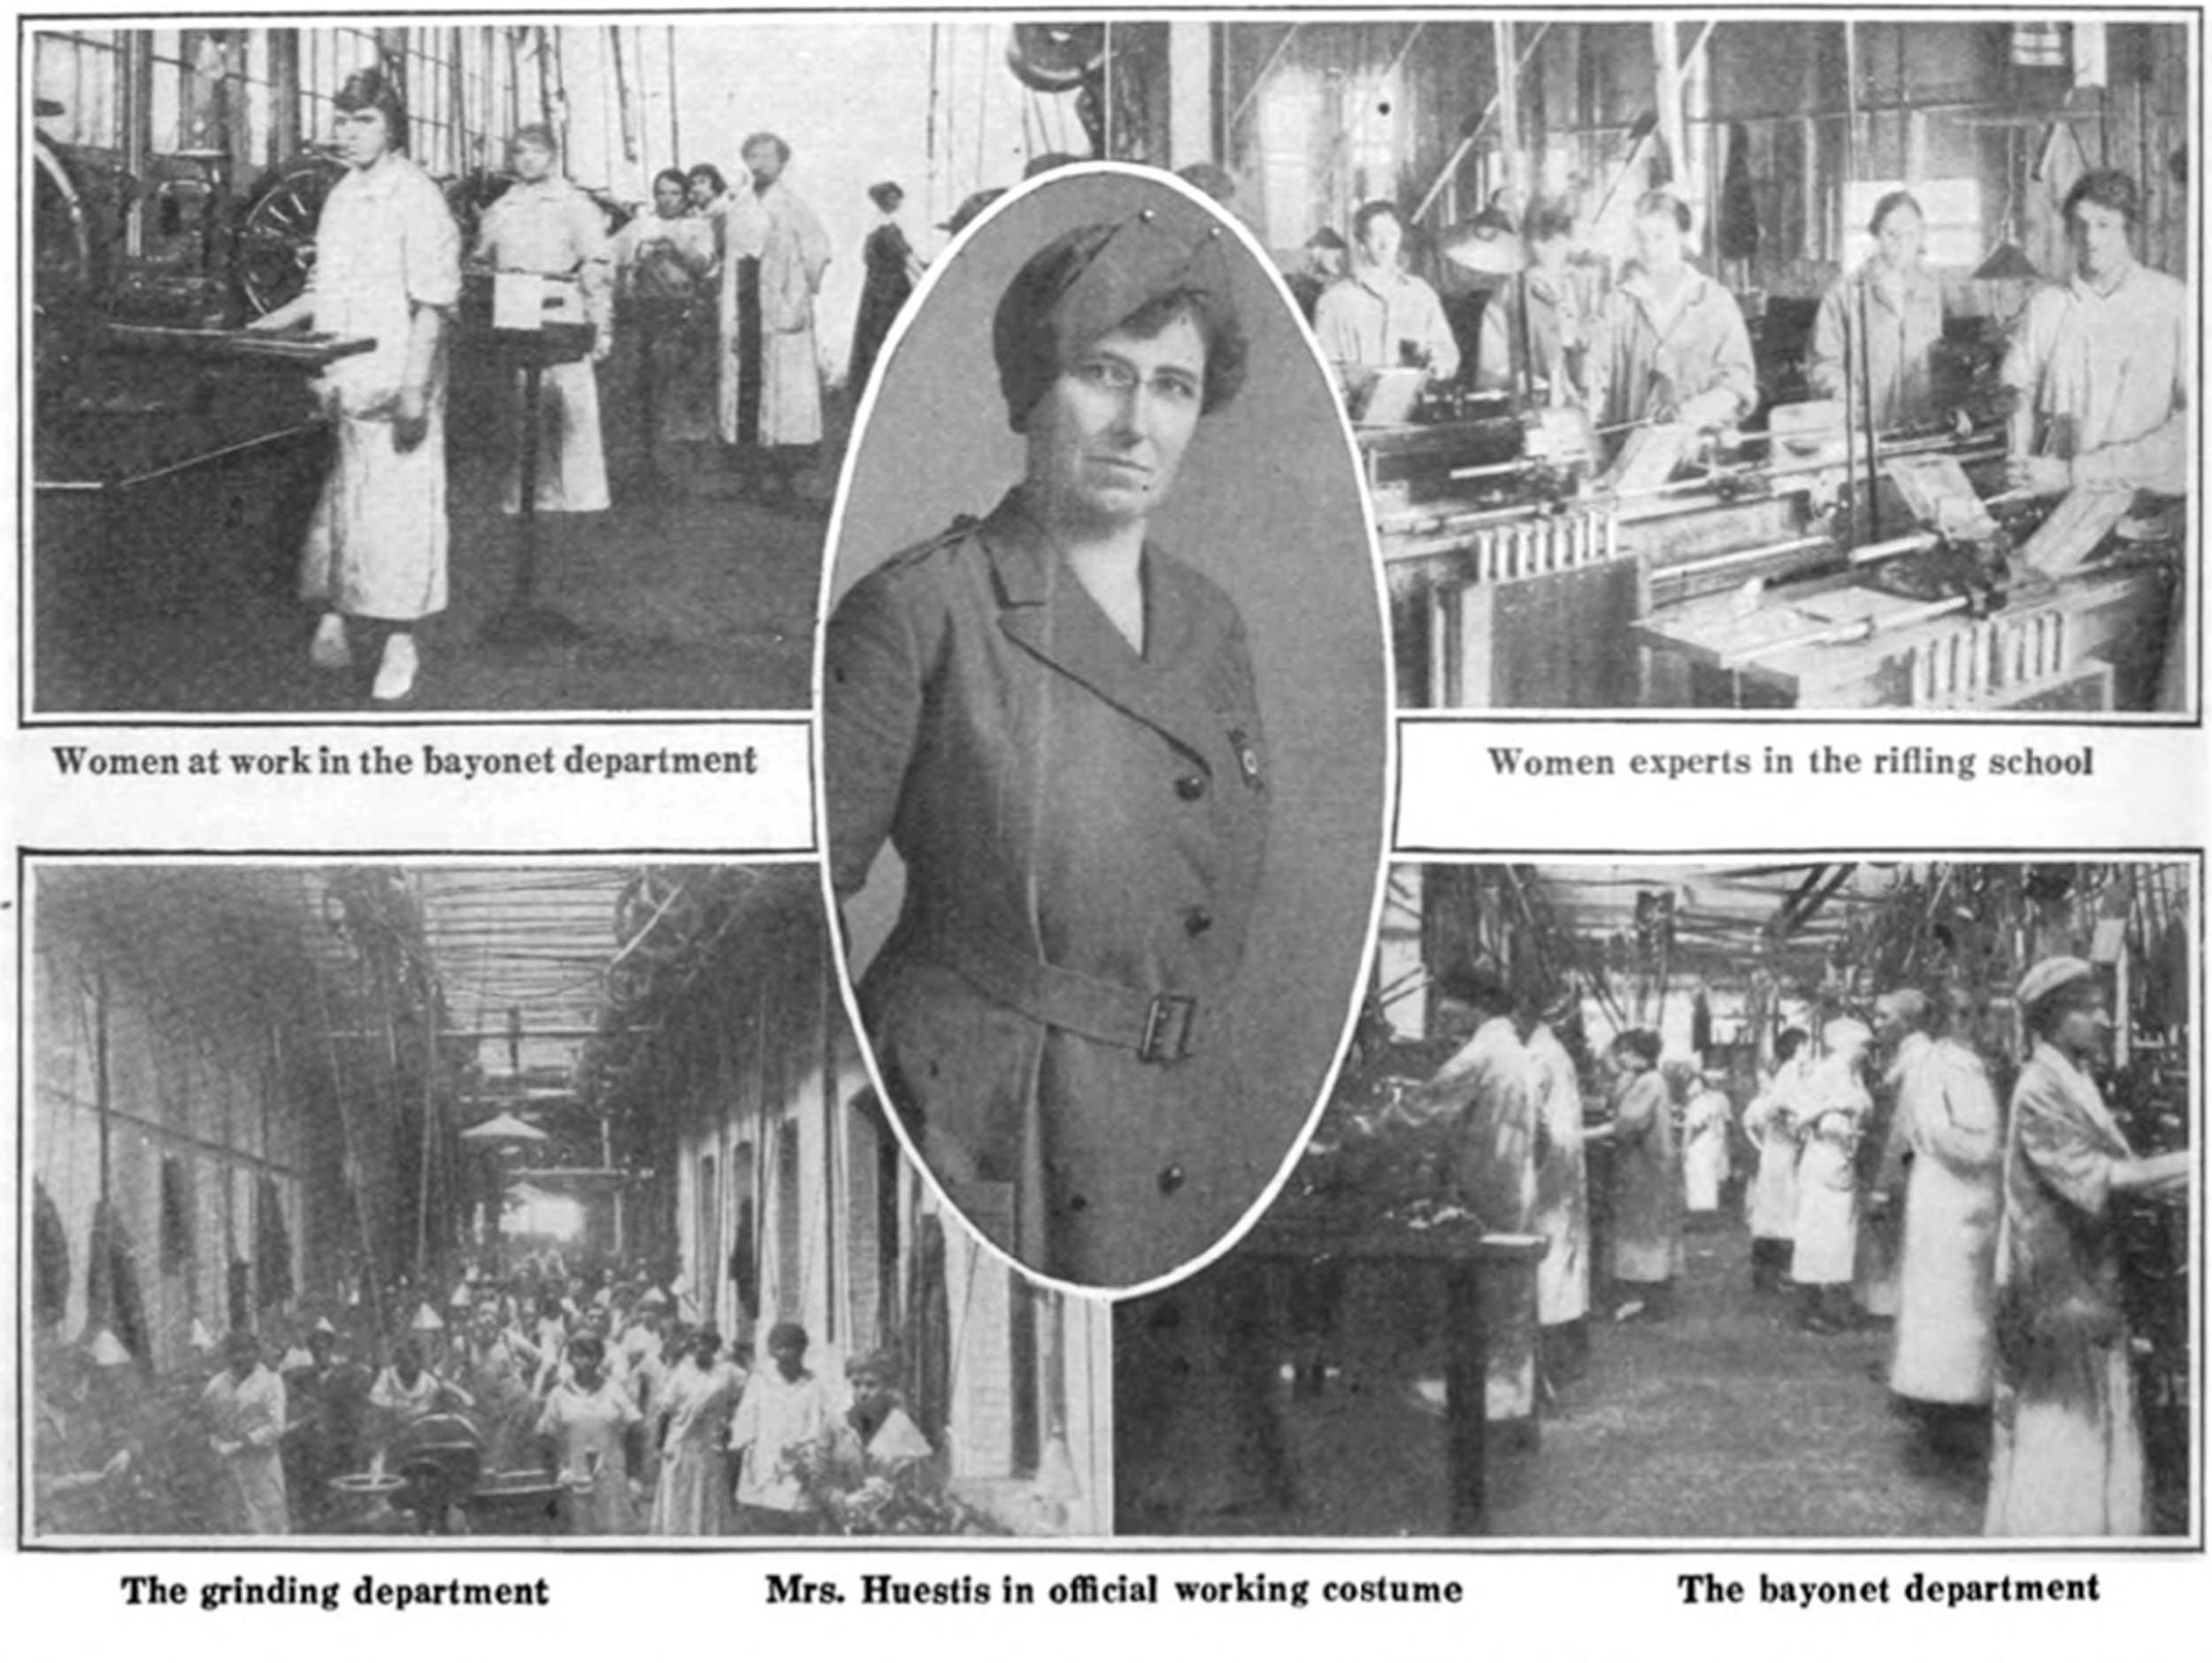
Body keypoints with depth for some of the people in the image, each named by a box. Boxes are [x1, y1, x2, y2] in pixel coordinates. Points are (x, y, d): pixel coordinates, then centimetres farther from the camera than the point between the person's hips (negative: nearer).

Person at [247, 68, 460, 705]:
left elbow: (432, 305, -13)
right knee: (327, 506, 6)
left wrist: (414, 388, -19)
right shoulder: (341, 197, 14)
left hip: (391, 385, -7)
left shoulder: (416, 198, -8)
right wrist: (272, 324, 12)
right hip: (335, 383, 7)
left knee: (394, 508, -3)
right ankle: (330, 620, 13)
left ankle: (399, 642, 5)